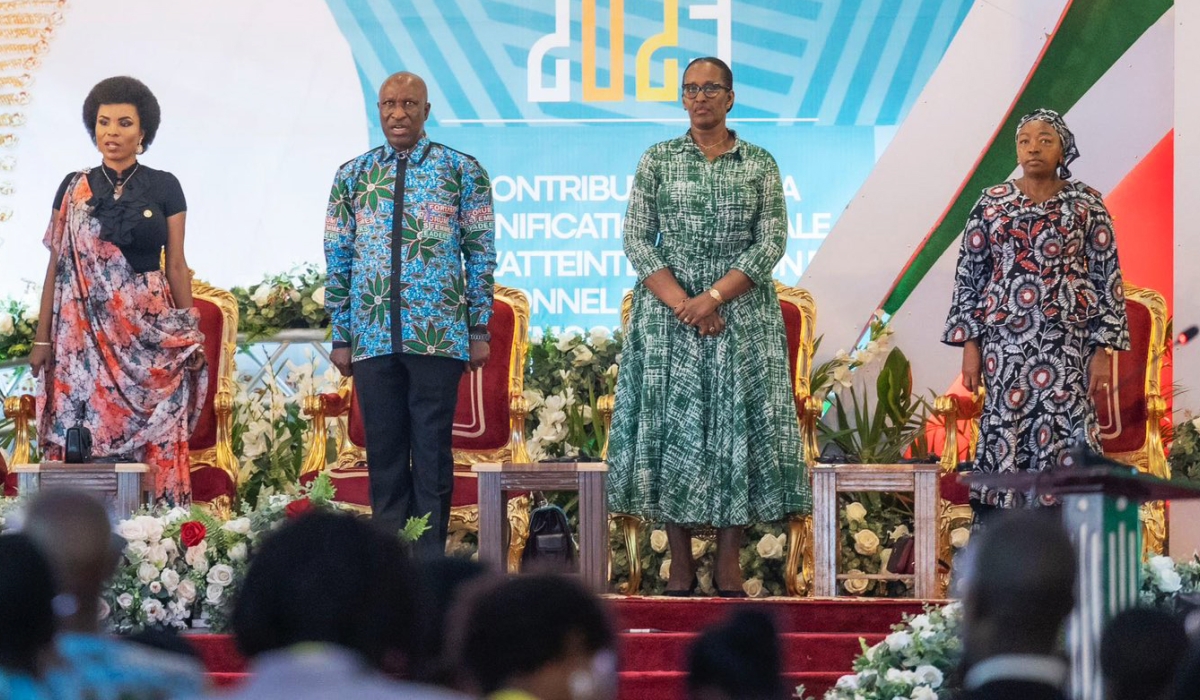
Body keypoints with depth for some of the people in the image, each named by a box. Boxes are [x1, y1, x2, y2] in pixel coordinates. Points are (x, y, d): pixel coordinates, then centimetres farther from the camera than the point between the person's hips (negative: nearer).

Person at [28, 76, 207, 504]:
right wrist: (42, 337, 1)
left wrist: (191, 336, 0)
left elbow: (176, 265, 5)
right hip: (85, 330, 1)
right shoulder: (74, 190, 8)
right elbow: (57, 266, 7)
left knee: (150, 438, -6)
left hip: (149, 330, -1)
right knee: (86, 439, -4)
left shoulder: (164, 187, 5)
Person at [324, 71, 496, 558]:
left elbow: (481, 253, 3)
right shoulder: (352, 176, 10)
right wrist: (340, 336, 7)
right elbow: (337, 258, 11)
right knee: (383, 450, 6)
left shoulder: (462, 171, 3)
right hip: (372, 336, 2)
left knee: (432, 452, -1)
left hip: (439, 335, -2)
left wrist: (480, 329, -1)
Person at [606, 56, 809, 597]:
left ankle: (729, 563, 1)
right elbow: (637, 240, 0)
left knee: (738, 423, -3)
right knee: (671, 423, -3)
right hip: (668, 307, 0)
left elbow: (772, 243, -3)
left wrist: (714, 297, -14)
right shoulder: (658, 160, 6)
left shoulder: (760, 164, 5)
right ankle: (680, 563, 2)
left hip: (741, 308, 0)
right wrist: (681, 302, -12)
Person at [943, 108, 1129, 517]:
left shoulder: (1086, 204, 3)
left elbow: (1107, 279, 2)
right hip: (1005, 342, 1)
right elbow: (969, 275, 8)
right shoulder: (992, 203, 7)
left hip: (1068, 342, -1)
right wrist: (970, 345, 1)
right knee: (1003, 436, -2)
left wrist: (1103, 349, -4)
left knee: (1065, 438, -7)